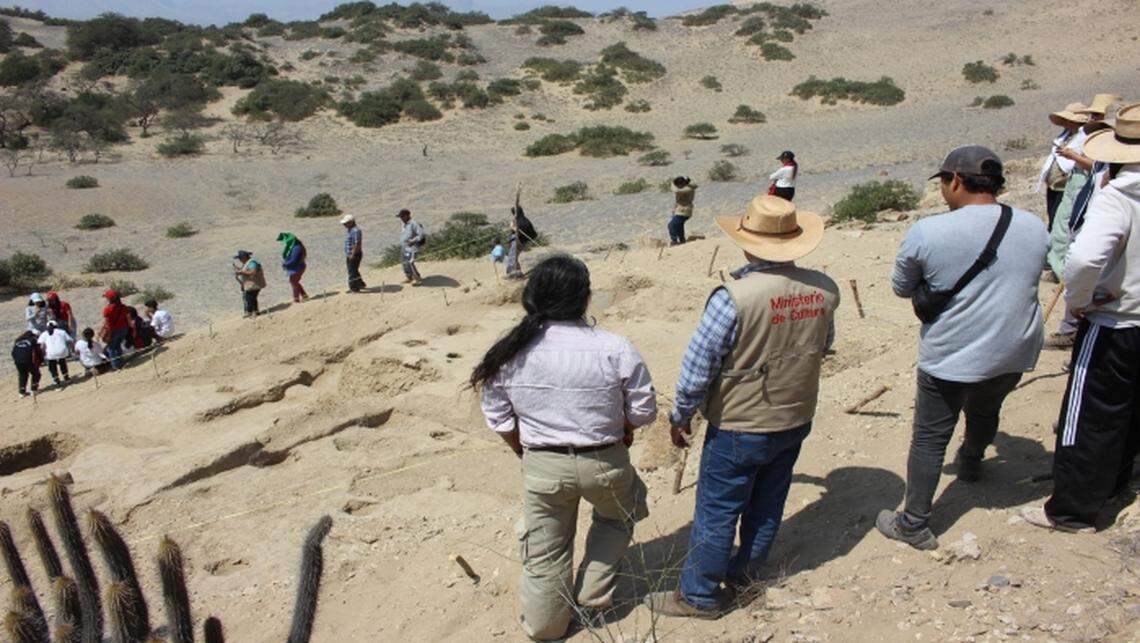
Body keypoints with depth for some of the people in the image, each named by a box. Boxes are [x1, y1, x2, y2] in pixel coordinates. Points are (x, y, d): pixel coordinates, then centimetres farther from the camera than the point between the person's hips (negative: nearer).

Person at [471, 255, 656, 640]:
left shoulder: (509, 354, -10)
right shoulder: (614, 349, -18)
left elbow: (499, 419, 0)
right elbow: (643, 410, -8)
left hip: (543, 466, 1)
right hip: (605, 462, -1)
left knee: (545, 553, 21)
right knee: (616, 518, 33)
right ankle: (594, 592, 34)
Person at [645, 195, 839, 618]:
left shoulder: (734, 298, -27)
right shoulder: (823, 290, -9)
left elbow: (697, 368, -20)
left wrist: (681, 416, -4)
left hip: (739, 428, -6)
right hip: (796, 422, 6)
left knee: (716, 513, 10)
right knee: (767, 505, 21)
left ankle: (699, 596, 25)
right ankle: (742, 578, 40)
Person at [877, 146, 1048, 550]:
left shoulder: (926, 233, -19)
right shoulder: (1035, 228, -3)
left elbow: (901, 288, -5)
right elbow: (1025, 279, 13)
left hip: (950, 359, -5)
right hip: (1014, 354, 6)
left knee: (929, 438, 7)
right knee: (985, 411, 32)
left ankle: (914, 525, 13)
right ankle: (971, 465, 59)